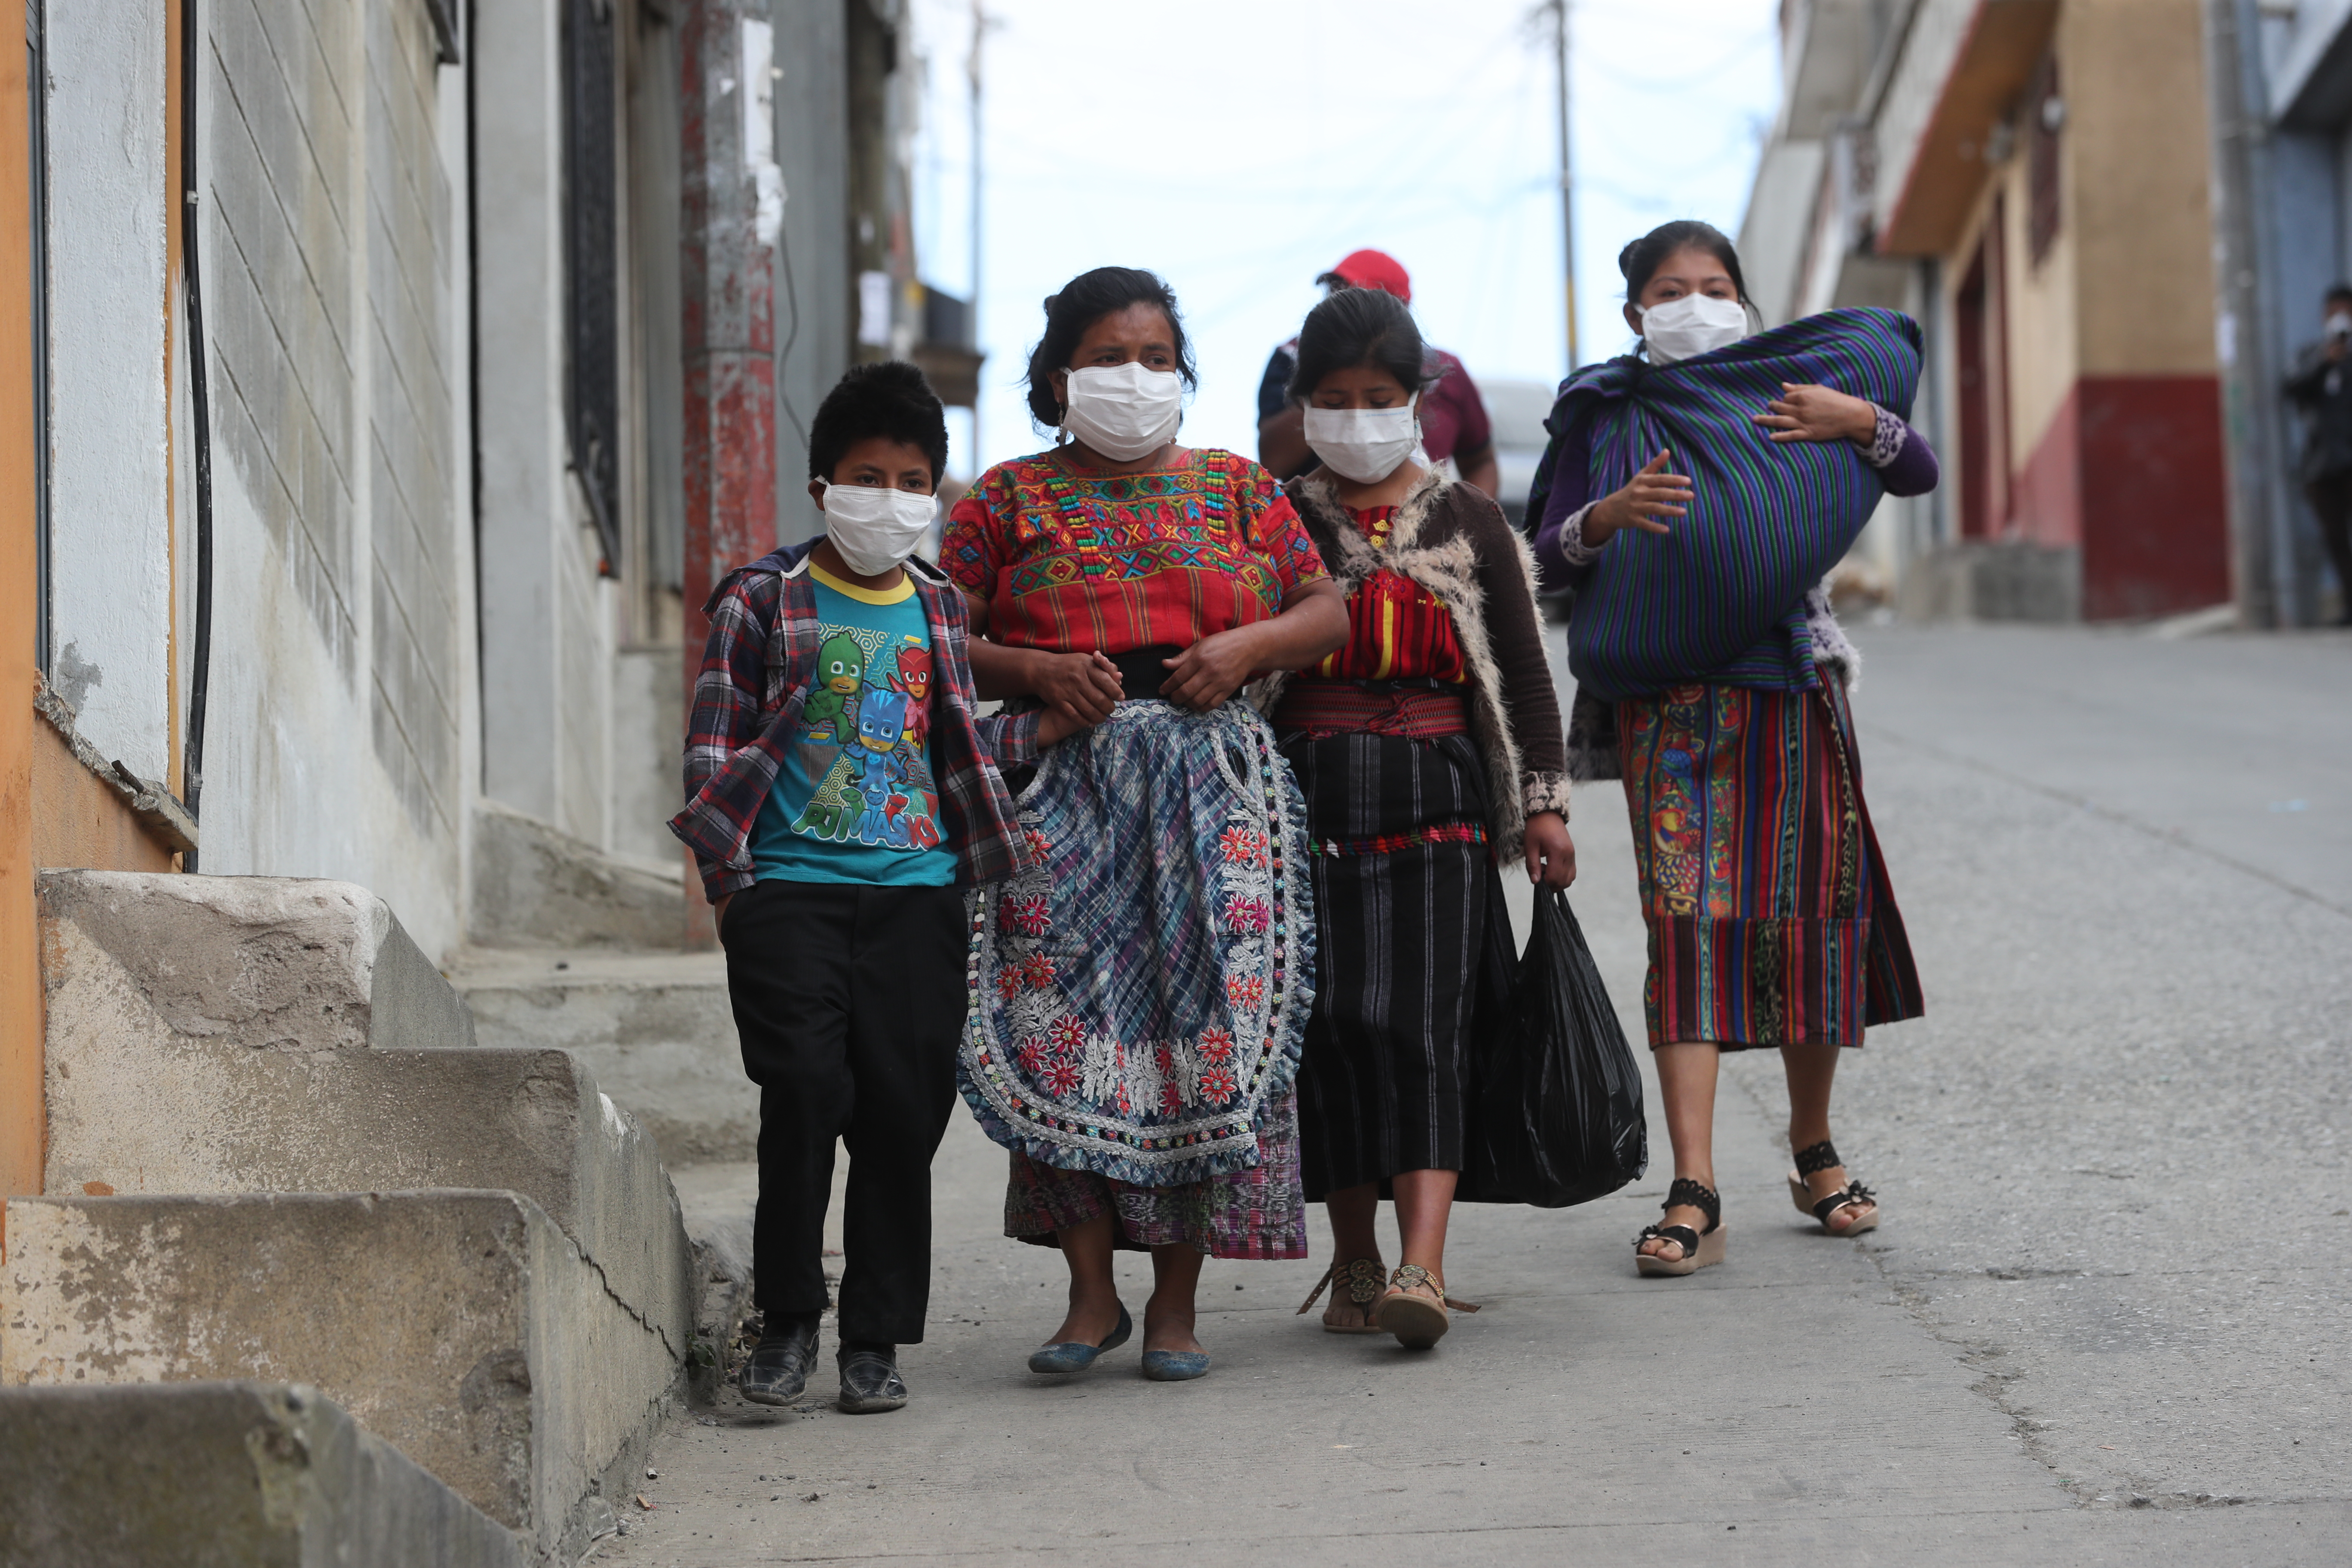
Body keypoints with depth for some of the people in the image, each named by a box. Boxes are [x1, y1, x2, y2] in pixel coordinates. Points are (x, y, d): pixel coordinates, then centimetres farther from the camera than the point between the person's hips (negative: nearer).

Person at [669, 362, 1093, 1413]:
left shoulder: (937, 610, 15)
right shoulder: (762, 602, 2)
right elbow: (714, 753, 1)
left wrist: (1050, 727, 10)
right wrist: (730, 883, -7)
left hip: (917, 891, 3)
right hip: (790, 888, -3)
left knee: (904, 1110, 0)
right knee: (805, 1091, -14)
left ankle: (877, 1335, 10)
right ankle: (787, 1316, 2)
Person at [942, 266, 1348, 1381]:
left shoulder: (1236, 490, 14)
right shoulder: (1009, 499, 9)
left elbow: (1327, 612, 12)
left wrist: (1247, 645, -6)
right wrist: (1036, 672, -11)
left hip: (1211, 779, 1)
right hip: (1067, 781, -1)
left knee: (1208, 1013, -4)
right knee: (1064, 1021, -10)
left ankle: (1177, 1298, 3)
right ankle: (1091, 1292, -2)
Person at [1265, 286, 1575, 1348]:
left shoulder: (1468, 524, 11)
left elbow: (1523, 670, 12)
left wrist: (1544, 803, 5)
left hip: (1437, 800, -1)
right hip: (1309, 797, 1)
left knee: (1422, 1023, -13)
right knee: (1330, 1026, -2)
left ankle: (1422, 1265, -22)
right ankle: (1353, 1261, 10)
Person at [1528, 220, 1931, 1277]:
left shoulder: (1794, 387, 11)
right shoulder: (1605, 413, 9)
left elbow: (1920, 475, 5)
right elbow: (1551, 552, 2)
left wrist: (1862, 423, -13)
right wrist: (1609, 513, -18)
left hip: (1787, 686, 2)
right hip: (1663, 702, -2)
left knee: (1803, 914, 4)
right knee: (1687, 918, -12)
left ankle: (1814, 1150, 25)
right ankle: (1693, 1195, -17)